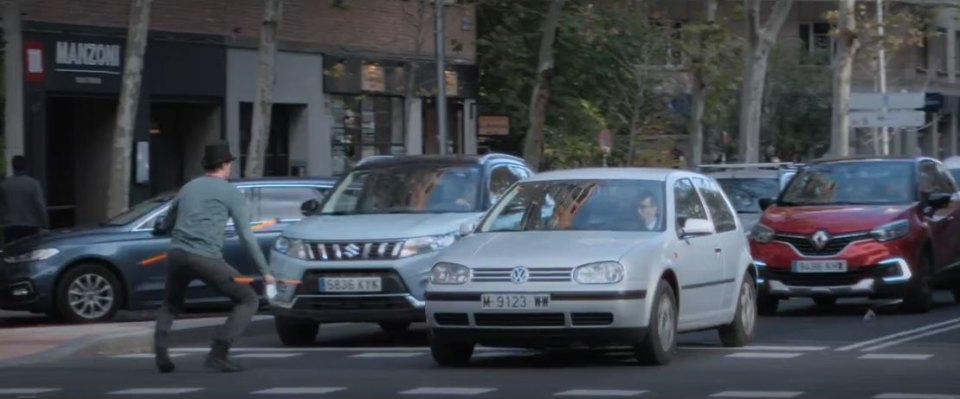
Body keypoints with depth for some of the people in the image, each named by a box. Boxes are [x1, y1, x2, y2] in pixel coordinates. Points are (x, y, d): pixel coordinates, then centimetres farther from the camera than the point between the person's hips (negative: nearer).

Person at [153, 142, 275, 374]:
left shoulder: (188, 188, 20)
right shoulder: (231, 193, 6)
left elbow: (164, 227, 28)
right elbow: (246, 235, 2)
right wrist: (265, 271, 6)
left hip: (176, 254, 5)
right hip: (206, 258, -5)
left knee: (171, 305, 29)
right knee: (248, 300, 7)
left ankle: (161, 350, 4)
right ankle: (218, 354, -8)